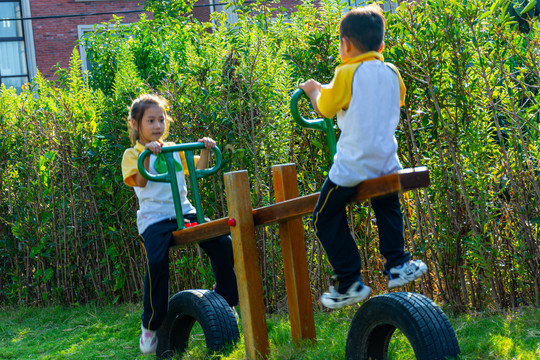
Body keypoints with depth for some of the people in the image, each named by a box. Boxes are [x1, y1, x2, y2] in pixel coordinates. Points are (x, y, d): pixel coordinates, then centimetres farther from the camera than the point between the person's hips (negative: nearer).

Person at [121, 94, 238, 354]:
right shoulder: (132, 154, 5)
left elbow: (199, 169, 18)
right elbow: (140, 181, -13)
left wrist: (205, 150, 0)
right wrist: (148, 153, -26)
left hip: (183, 212, 5)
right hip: (154, 217, -4)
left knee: (222, 243, -14)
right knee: (156, 261, -28)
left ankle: (226, 301, 7)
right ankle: (151, 326, -11)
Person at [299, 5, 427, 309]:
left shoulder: (347, 74, -13)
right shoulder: (392, 73, 5)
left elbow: (326, 108, -4)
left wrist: (315, 90, 17)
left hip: (353, 164, -6)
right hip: (387, 161, 6)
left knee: (327, 218, 7)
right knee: (388, 208, 31)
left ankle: (350, 283, 8)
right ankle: (397, 264, 28)